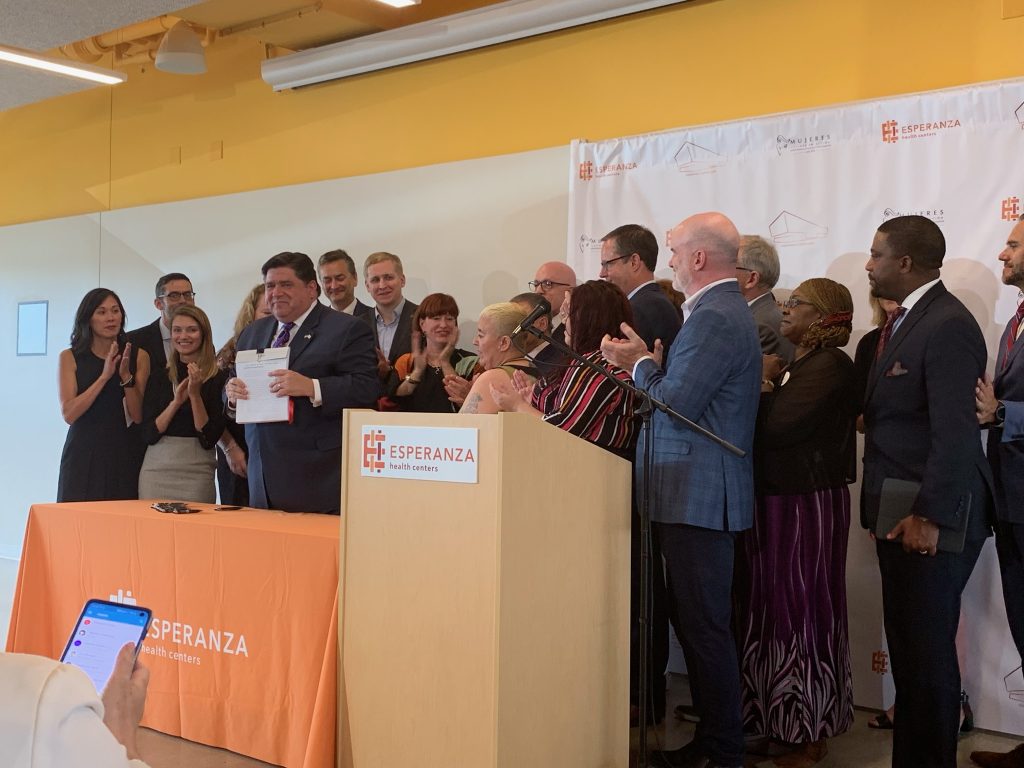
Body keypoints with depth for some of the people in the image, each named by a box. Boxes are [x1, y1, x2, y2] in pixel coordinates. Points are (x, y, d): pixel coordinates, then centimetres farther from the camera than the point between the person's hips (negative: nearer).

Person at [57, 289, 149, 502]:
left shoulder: (138, 357, 5)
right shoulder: (69, 358, 3)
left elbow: (138, 417, 0)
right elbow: (69, 414, -8)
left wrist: (126, 377, -14)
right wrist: (105, 376, -14)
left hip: (122, 453, 1)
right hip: (82, 454, -1)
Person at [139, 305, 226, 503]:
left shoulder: (219, 379, -3)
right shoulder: (159, 377, 9)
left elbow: (209, 439, -6)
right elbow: (149, 434, 1)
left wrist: (195, 394, -14)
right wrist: (176, 401, -11)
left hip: (197, 472, -3)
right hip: (156, 469, 3)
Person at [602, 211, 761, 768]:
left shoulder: (715, 317, -17)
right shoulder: (722, 310, 17)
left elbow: (674, 403, -20)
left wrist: (641, 362, -4)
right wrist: (639, 365, 11)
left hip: (699, 496, -11)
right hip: (700, 491, 11)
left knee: (705, 626, -2)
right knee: (695, 619, 16)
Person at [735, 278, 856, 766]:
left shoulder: (831, 366, -13)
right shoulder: (792, 364, 15)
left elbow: (776, 427, -24)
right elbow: (760, 426, 7)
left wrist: (762, 382, -8)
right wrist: (764, 386, -8)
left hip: (808, 505, -9)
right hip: (772, 502, 9)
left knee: (802, 610, -1)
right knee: (771, 609, 14)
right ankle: (774, 721, 26)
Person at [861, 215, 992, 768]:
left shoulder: (948, 326, -15)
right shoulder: (901, 323, 14)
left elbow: (955, 432, -21)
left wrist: (931, 516, -21)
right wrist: (889, 509, 9)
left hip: (929, 518, -9)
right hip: (899, 512, 9)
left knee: (928, 647, 0)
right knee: (906, 644, 14)